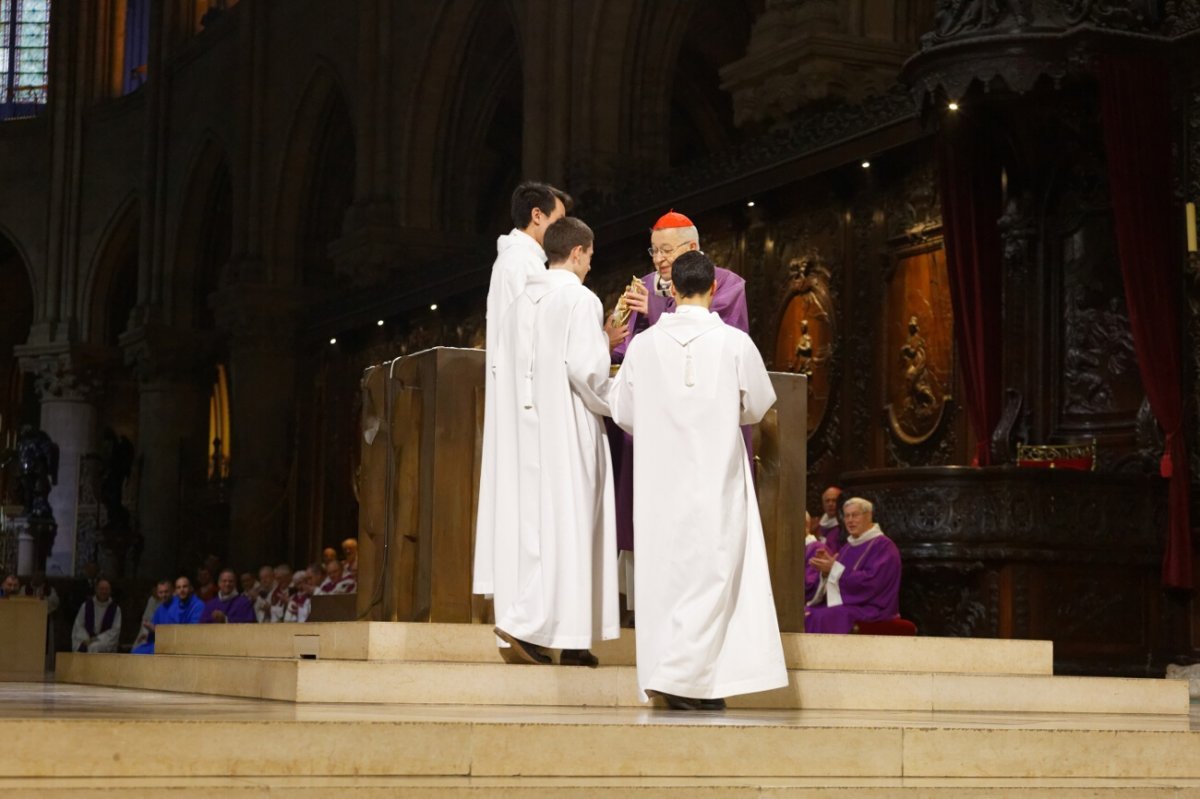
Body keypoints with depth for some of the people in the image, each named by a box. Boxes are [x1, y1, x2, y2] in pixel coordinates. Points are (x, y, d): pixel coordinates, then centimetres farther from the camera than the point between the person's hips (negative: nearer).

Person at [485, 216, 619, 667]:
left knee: (527, 520, 7)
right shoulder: (581, 300, -9)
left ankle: (524, 626, 5)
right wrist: (612, 403, -1)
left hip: (524, 429, 7)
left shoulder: (521, 303, 12)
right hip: (567, 429, -7)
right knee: (566, 521, -4)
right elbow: (587, 368, -17)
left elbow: (501, 366, 11)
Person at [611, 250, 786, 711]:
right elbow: (757, 408, 6)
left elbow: (623, 414, 8)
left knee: (667, 569, 8)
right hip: (716, 478, -2)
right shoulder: (735, 343, -7)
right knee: (711, 571, 1)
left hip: (661, 479, 3)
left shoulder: (643, 345, -1)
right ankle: (684, 675, -7)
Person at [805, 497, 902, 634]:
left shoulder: (883, 546, -8)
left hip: (870, 610, -8)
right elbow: (837, 577, 19)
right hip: (845, 604, 8)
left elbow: (871, 581, -20)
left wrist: (834, 569, -18)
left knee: (823, 619, -32)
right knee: (806, 616, -12)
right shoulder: (849, 545, 18)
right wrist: (826, 570, -4)